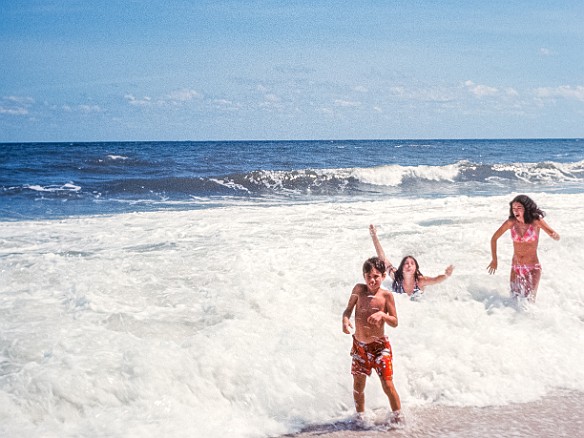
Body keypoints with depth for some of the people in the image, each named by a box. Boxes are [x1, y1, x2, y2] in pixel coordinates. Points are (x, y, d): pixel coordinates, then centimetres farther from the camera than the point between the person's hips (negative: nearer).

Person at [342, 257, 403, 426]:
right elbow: (348, 309, 1)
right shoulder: (359, 289, -5)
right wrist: (345, 320, -20)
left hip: (379, 346, -3)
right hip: (359, 345, 3)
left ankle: (397, 417, 11)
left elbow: (395, 322, -7)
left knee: (387, 385, -5)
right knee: (358, 385, 10)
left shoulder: (386, 295, -11)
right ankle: (360, 416, 28)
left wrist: (382, 314, -26)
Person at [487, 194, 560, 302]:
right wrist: (494, 260, 4)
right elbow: (494, 238, 7)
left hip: (533, 268, -3)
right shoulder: (511, 222, -4)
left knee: (530, 300, -14)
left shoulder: (536, 221, -10)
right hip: (516, 268, 3)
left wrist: (554, 235, -36)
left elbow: (557, 237, -12)